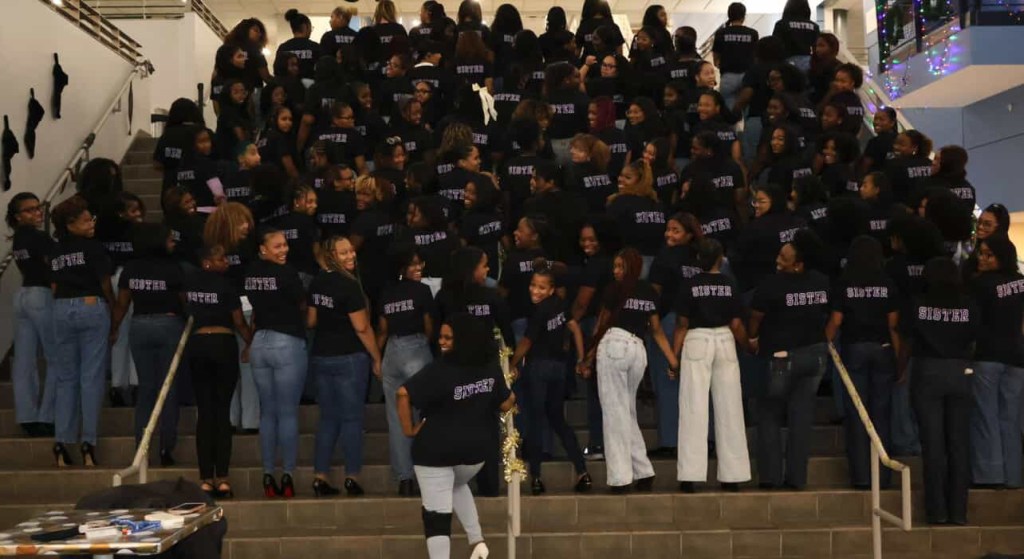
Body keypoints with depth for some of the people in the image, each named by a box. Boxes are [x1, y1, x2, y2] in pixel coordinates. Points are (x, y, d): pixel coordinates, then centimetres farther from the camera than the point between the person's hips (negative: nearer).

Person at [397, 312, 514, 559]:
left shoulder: (439, 370, -18)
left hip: (435, 450, -6)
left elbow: (403, 394, -28)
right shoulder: (491, 368, -2)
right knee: (456, 485, 35)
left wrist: (409, 429, -16)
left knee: (436, 514, 3)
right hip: (475, 448, 6)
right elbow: (506, 404, 7)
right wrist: (510, 395, 29)